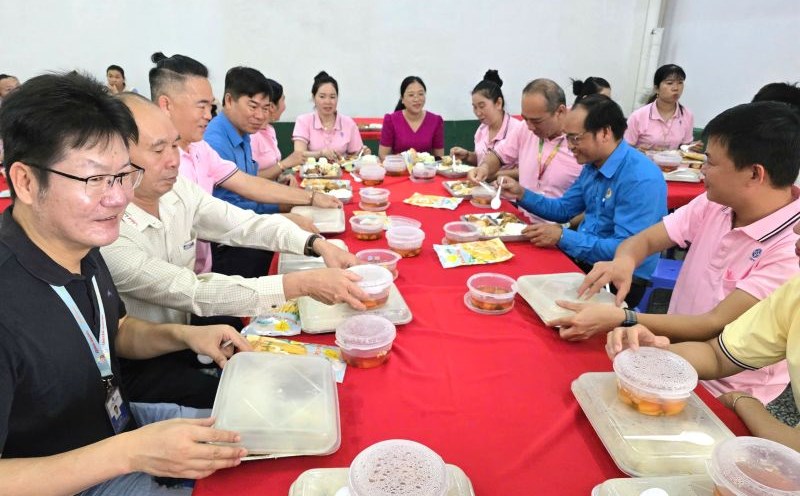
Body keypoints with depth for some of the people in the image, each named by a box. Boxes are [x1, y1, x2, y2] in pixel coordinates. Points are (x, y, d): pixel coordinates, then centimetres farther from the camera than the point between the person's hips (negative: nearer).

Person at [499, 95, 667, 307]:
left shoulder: (641, 179, -23)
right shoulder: (592, 166, 5)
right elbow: (564, 209, 16)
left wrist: (563, 237, -25)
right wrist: (522, 194, 2)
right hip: (583, 260, 8)